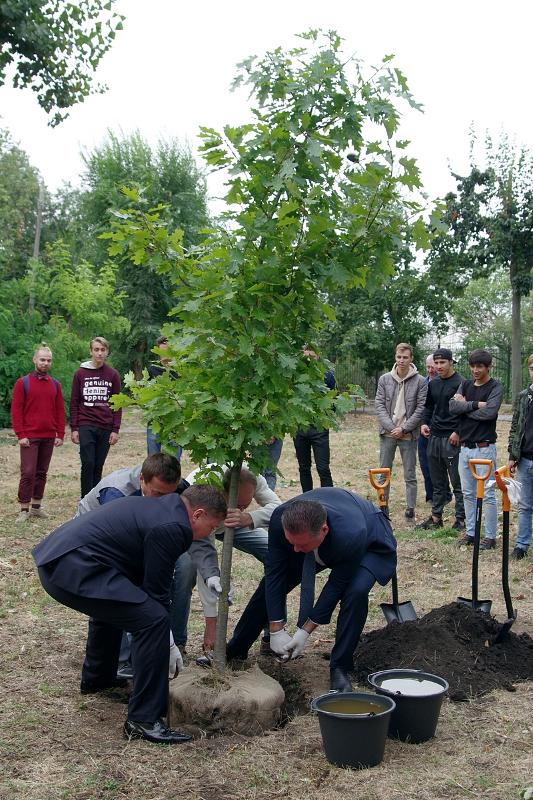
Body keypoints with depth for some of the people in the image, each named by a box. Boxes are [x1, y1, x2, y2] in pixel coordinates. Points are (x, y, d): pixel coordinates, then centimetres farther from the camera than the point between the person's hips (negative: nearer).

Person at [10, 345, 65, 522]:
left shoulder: (55, 384, 10)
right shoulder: (23, 383, -1)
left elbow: (60, 411, 11)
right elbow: (16, 410, -4)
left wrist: (60, 434, 4)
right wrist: (20, 435, -10)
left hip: (49, 437, 4)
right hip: (29, 437, -4)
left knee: (42, 473, 9)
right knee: (28, 473, -7)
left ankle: (36, 507, 16)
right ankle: (24, 510, 0)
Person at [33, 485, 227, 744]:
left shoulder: (156, 506, 19)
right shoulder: (171, 527, -11)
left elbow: (144, 579, 27)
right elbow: (156, 590, -6)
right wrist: (168, 644, 8)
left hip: (53, 558, 11)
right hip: (74, 570, -11)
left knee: (111, 605, 35)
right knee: (153, 620, -13)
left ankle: (95, 680, 53)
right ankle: (144, 720, -5)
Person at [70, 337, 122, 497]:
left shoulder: (113, 375, 6)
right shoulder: (80, 373, 4)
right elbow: (74, 402, 6)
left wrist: (115, 430, 0)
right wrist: (74, 428, 0)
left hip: (106, 428, 1)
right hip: (85, 426, -1)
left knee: (98, 467, 5)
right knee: (88, 464, -8)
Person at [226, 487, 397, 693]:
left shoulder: (351, 536, -46)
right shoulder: (280, 518, -35)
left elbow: (337, 584, -29)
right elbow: (275, 573, -23)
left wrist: (306, 630, -24)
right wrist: (276, 630, -21)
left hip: (370, 546, -4)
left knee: (356, 591, -33)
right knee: (270, 584, 0)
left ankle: (339, 669, -13)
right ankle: (235, 650, 21)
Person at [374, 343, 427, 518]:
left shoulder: (420, 381, -5)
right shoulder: (385, 379, 3)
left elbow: (420, 409, -7)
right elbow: (379, 405, 0)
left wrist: (403, 429, -12)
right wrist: (391, 427, -11)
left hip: (409, 434, -2)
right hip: (387, 433, 3)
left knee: (410, 475, 5)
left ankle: (410, 508, 12)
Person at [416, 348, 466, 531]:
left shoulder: (460, 383, -8)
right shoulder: (433, 384, 13)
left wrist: (458, 433, -16)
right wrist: (425, 423, 8)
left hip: (452, 439, -7)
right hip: (434, 437, 7)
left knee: (458, 482, -1)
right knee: (437, 482, 14)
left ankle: (460, 519, 6)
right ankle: (436, 517, 21)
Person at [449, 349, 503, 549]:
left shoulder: (495, 388, -5)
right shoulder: (465, 385, 11)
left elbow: (489, 413, -21)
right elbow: (452, 407, -4)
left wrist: (465, 405, -9)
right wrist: (476, 404, -15)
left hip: (484, 448, -6)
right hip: (465, 448, 6)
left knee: (488, 494, -1)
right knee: (468, 493, 11)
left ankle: (490, 536, 7)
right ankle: (470, 532, 21)